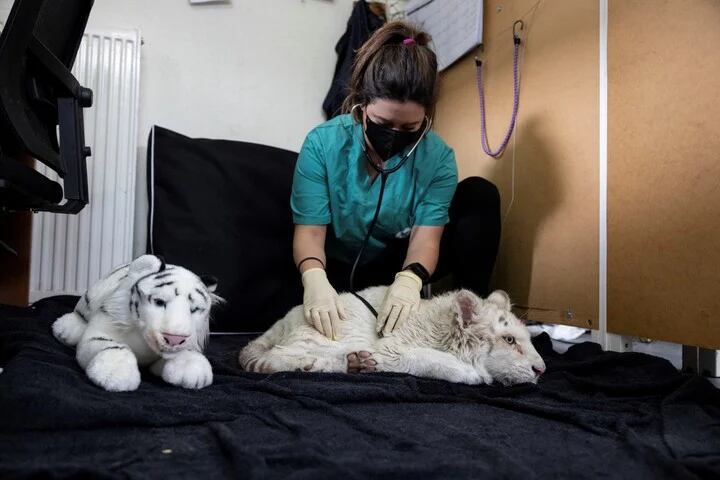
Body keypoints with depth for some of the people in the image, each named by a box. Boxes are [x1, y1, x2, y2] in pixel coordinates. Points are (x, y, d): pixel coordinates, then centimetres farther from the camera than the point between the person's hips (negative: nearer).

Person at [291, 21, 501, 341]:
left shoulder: (437, 157, -14)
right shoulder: (322, 144, -18)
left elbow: (426, 234, -21)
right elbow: (310, 229, -20)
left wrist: (409, 279, -44)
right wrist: (315, 277, -42)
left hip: (403, 265, 2)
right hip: (340, 270, -2)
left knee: (480, 194, -16)